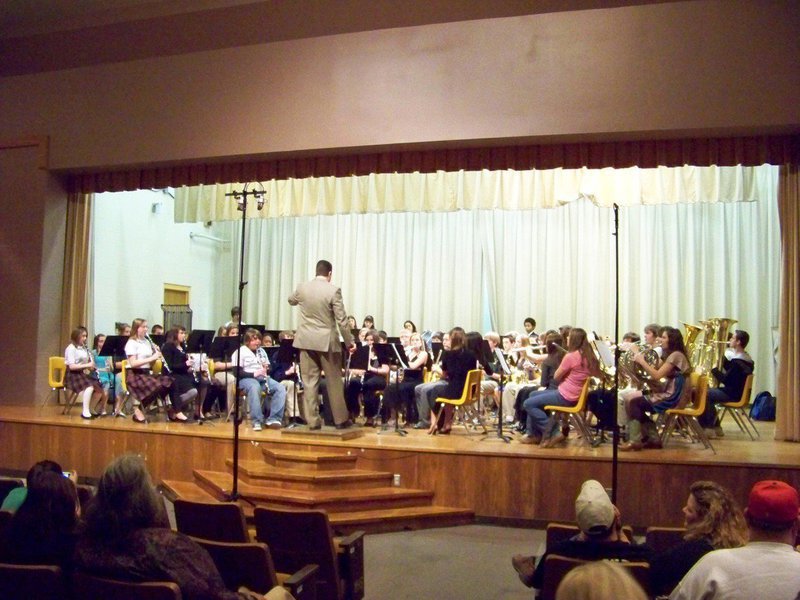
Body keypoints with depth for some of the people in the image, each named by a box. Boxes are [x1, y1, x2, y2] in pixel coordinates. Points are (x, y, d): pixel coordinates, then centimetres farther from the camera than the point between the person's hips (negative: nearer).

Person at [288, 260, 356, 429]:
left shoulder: (302, 288, 1)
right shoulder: (333, 290, -10)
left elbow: (291, 301, 25)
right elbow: (342, 320, -10)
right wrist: (349, 341, -1)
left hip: (306, 341, 3)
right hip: (327, 341, -3)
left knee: (309, 382, 6)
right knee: (334, 382, 8)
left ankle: (313, 421, 8)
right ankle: (340, 419, 15)